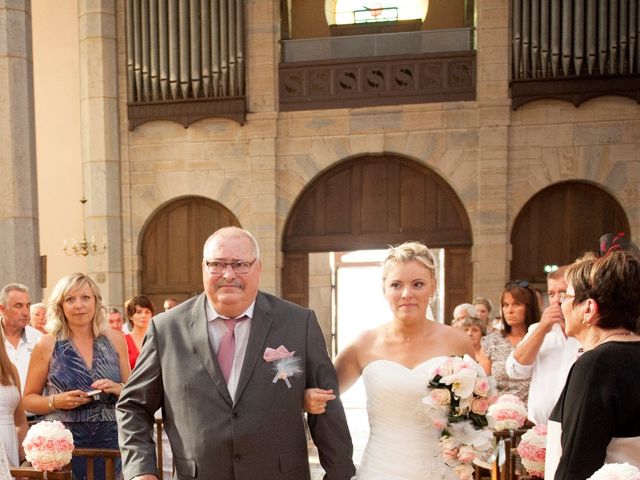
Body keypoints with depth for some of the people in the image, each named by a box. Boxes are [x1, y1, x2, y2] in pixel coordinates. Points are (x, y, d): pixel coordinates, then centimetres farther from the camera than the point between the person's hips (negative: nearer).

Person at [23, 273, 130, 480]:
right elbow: (28, 399, 4)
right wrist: (56, 401, -13)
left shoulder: (114, 339, 4)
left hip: (109, 439, 2)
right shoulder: (47, 344, -1)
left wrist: (118, 389, -8)